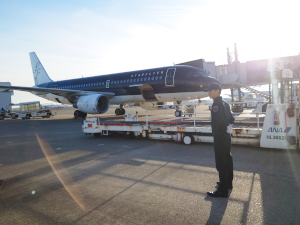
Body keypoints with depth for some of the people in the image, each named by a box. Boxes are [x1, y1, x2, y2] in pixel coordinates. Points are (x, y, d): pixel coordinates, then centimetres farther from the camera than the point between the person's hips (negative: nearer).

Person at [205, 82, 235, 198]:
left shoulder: (216, 104, -18)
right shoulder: (224, 103, 12)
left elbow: (218, 121, -29)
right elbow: (231, 119, 16)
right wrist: (228, 127, 2)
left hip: (220, 137, -10)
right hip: (226, 136, 10)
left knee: (221, 163, -5)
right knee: (227, 159, 19)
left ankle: (223, 190, 2)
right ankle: (228, 183, 35)